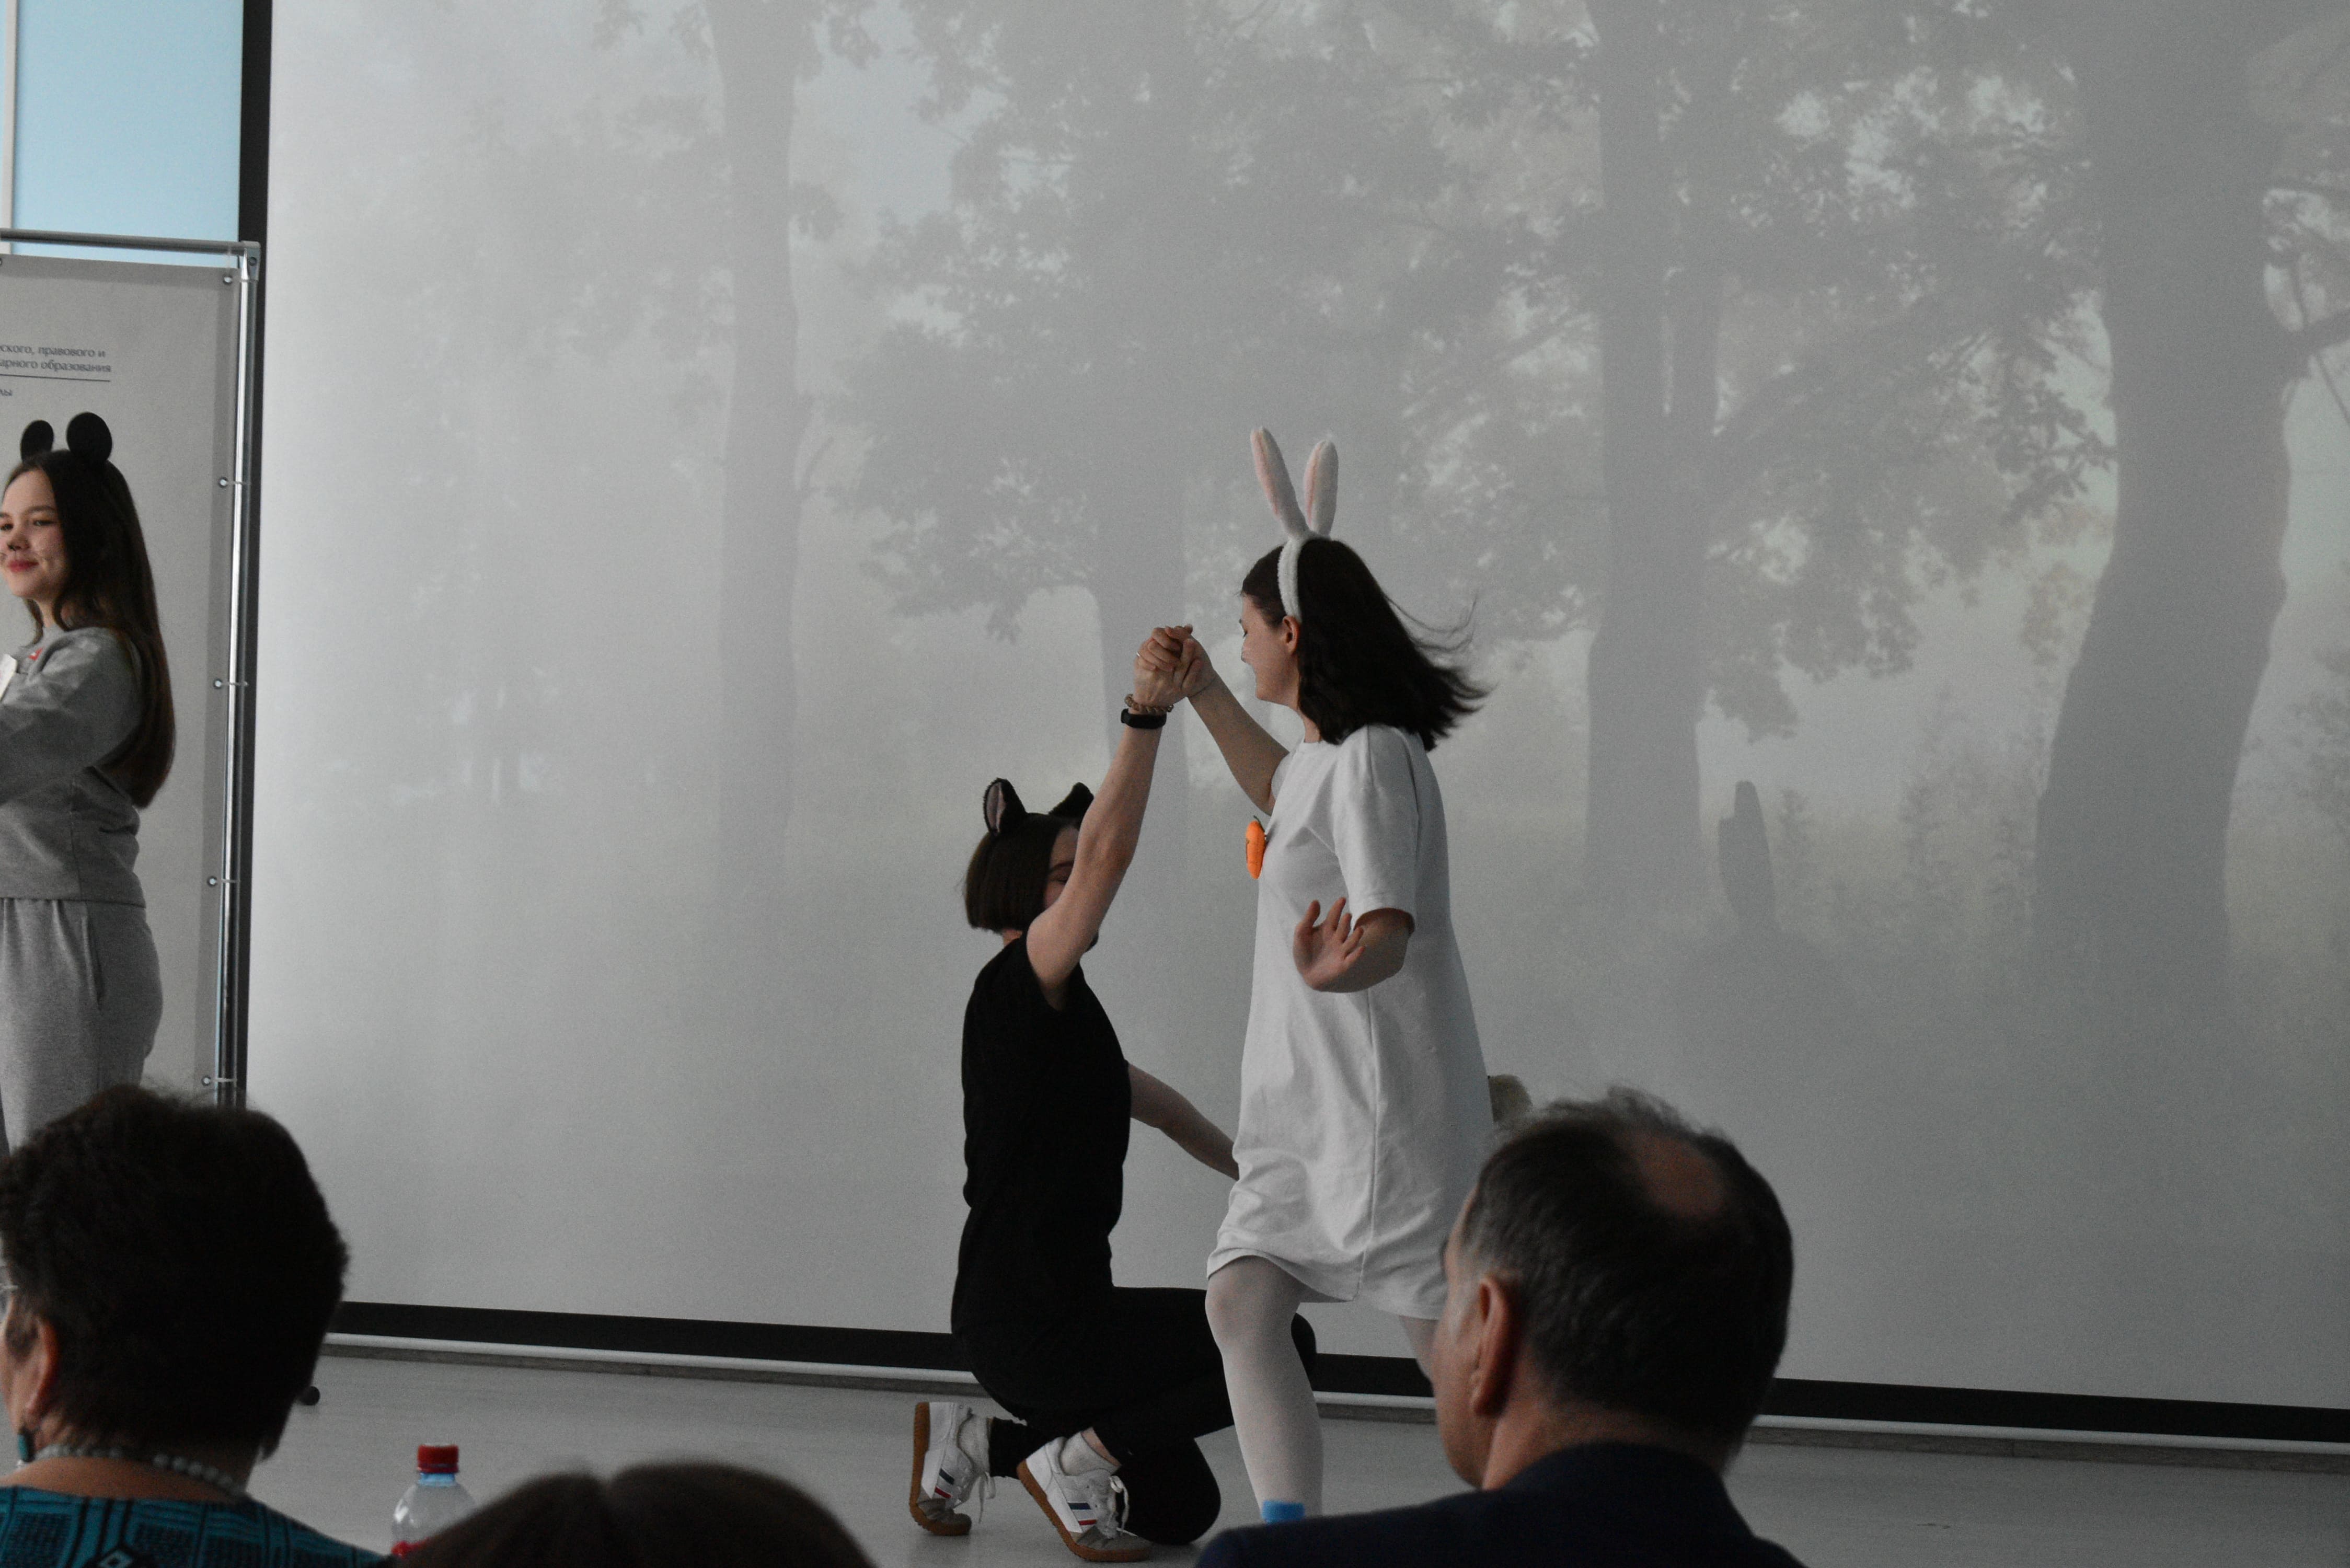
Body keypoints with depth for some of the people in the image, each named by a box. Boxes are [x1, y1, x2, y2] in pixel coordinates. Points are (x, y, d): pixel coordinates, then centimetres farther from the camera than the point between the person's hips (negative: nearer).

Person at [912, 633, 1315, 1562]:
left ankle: (974, 1440, 17)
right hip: (1030, 1322, -10)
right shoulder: (1021, 987, -12)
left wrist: (1247, 1169, 40)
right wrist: (1144, 717, -31)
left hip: (1043, 1316, 10)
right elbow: (1108, 855, -27)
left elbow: (1143, 1097, 33)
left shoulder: (1050, 1014, 16)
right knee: (1280, 1344, -15)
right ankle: (1076, 1457, -5)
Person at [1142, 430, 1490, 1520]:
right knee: (1242, 1302, -1)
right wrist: (1199, 693, 35)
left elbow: (1391, 932, -28)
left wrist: (1338, 969, -50)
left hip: (1386, 1101, -10)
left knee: (1448, 1341, -5)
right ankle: (1294, 1531, -3)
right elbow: (1282, 794, 41)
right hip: (1311, 1105, 10)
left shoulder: (1374, 758, -17)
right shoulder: (1329, 757, 15)